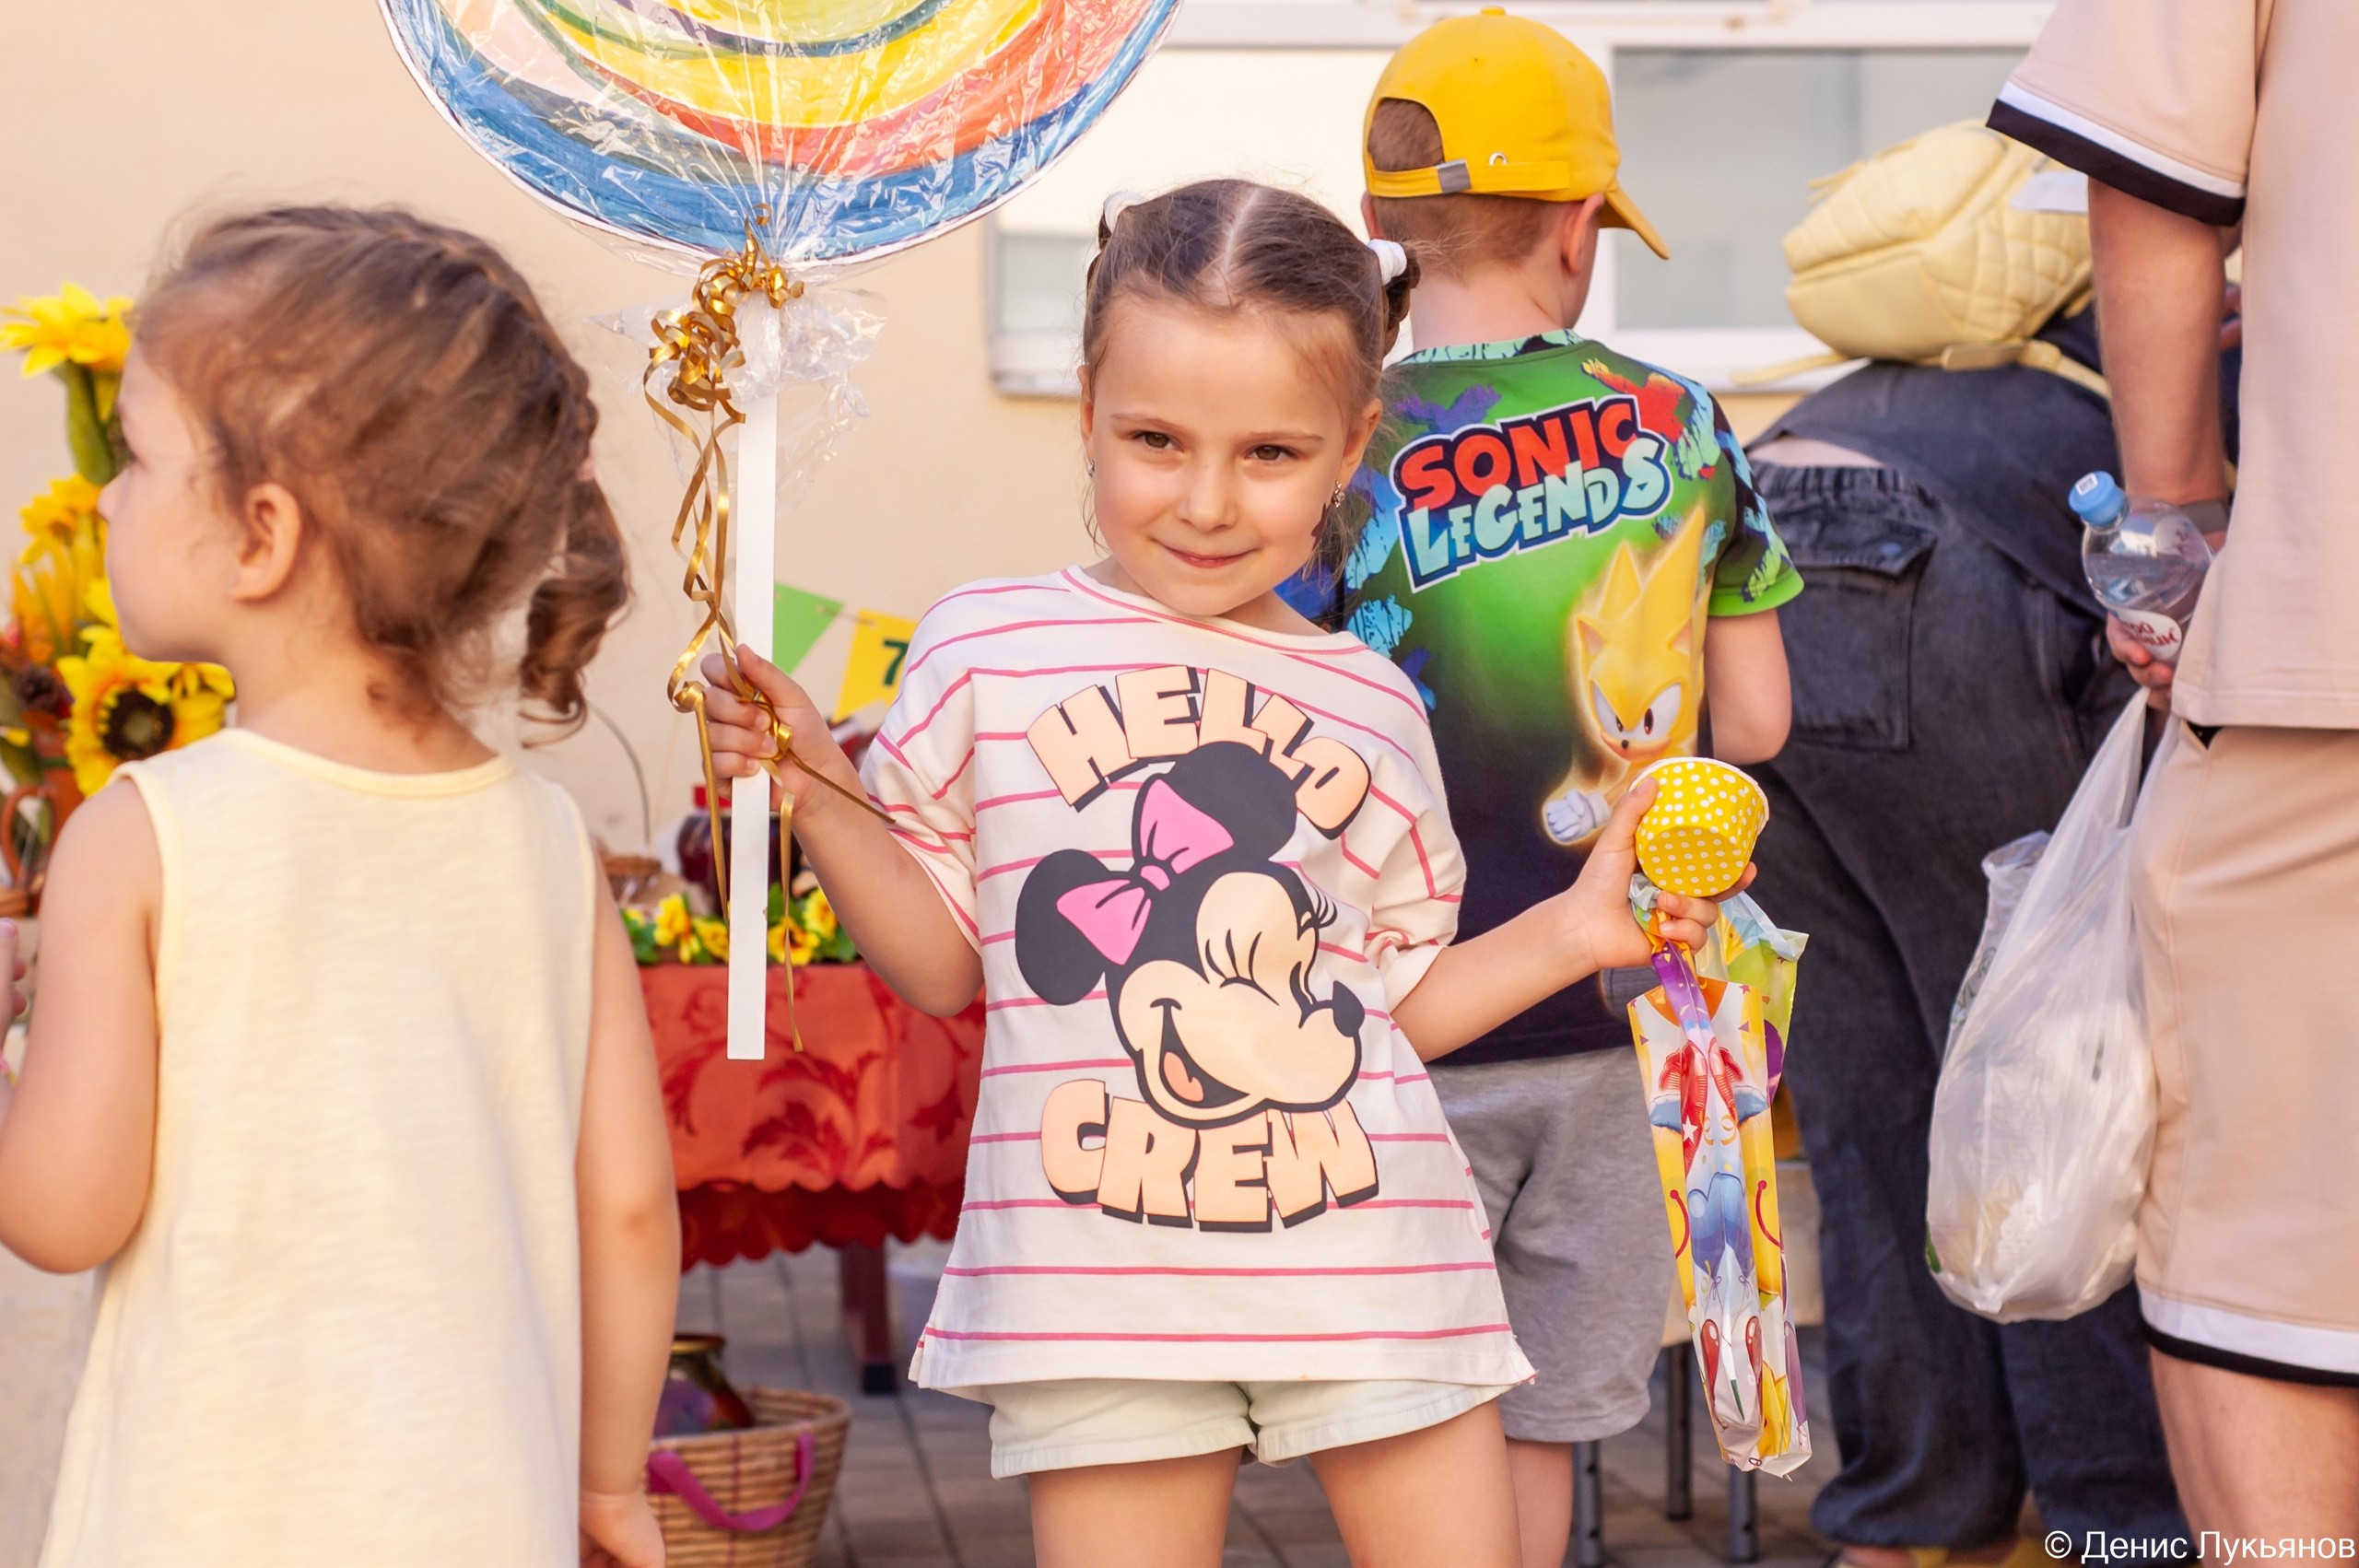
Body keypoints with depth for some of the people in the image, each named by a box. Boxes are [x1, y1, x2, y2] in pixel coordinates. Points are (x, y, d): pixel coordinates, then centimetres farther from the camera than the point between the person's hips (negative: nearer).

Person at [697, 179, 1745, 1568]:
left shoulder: (1373, 706, 8)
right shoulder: (987, 650, 2)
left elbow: (1391, 997, 12)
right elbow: (945, 964, 6)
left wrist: (1568, 934, 1)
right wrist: (816, 792, -6)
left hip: (1372, 1265, 2)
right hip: (1101, 1288, -1)